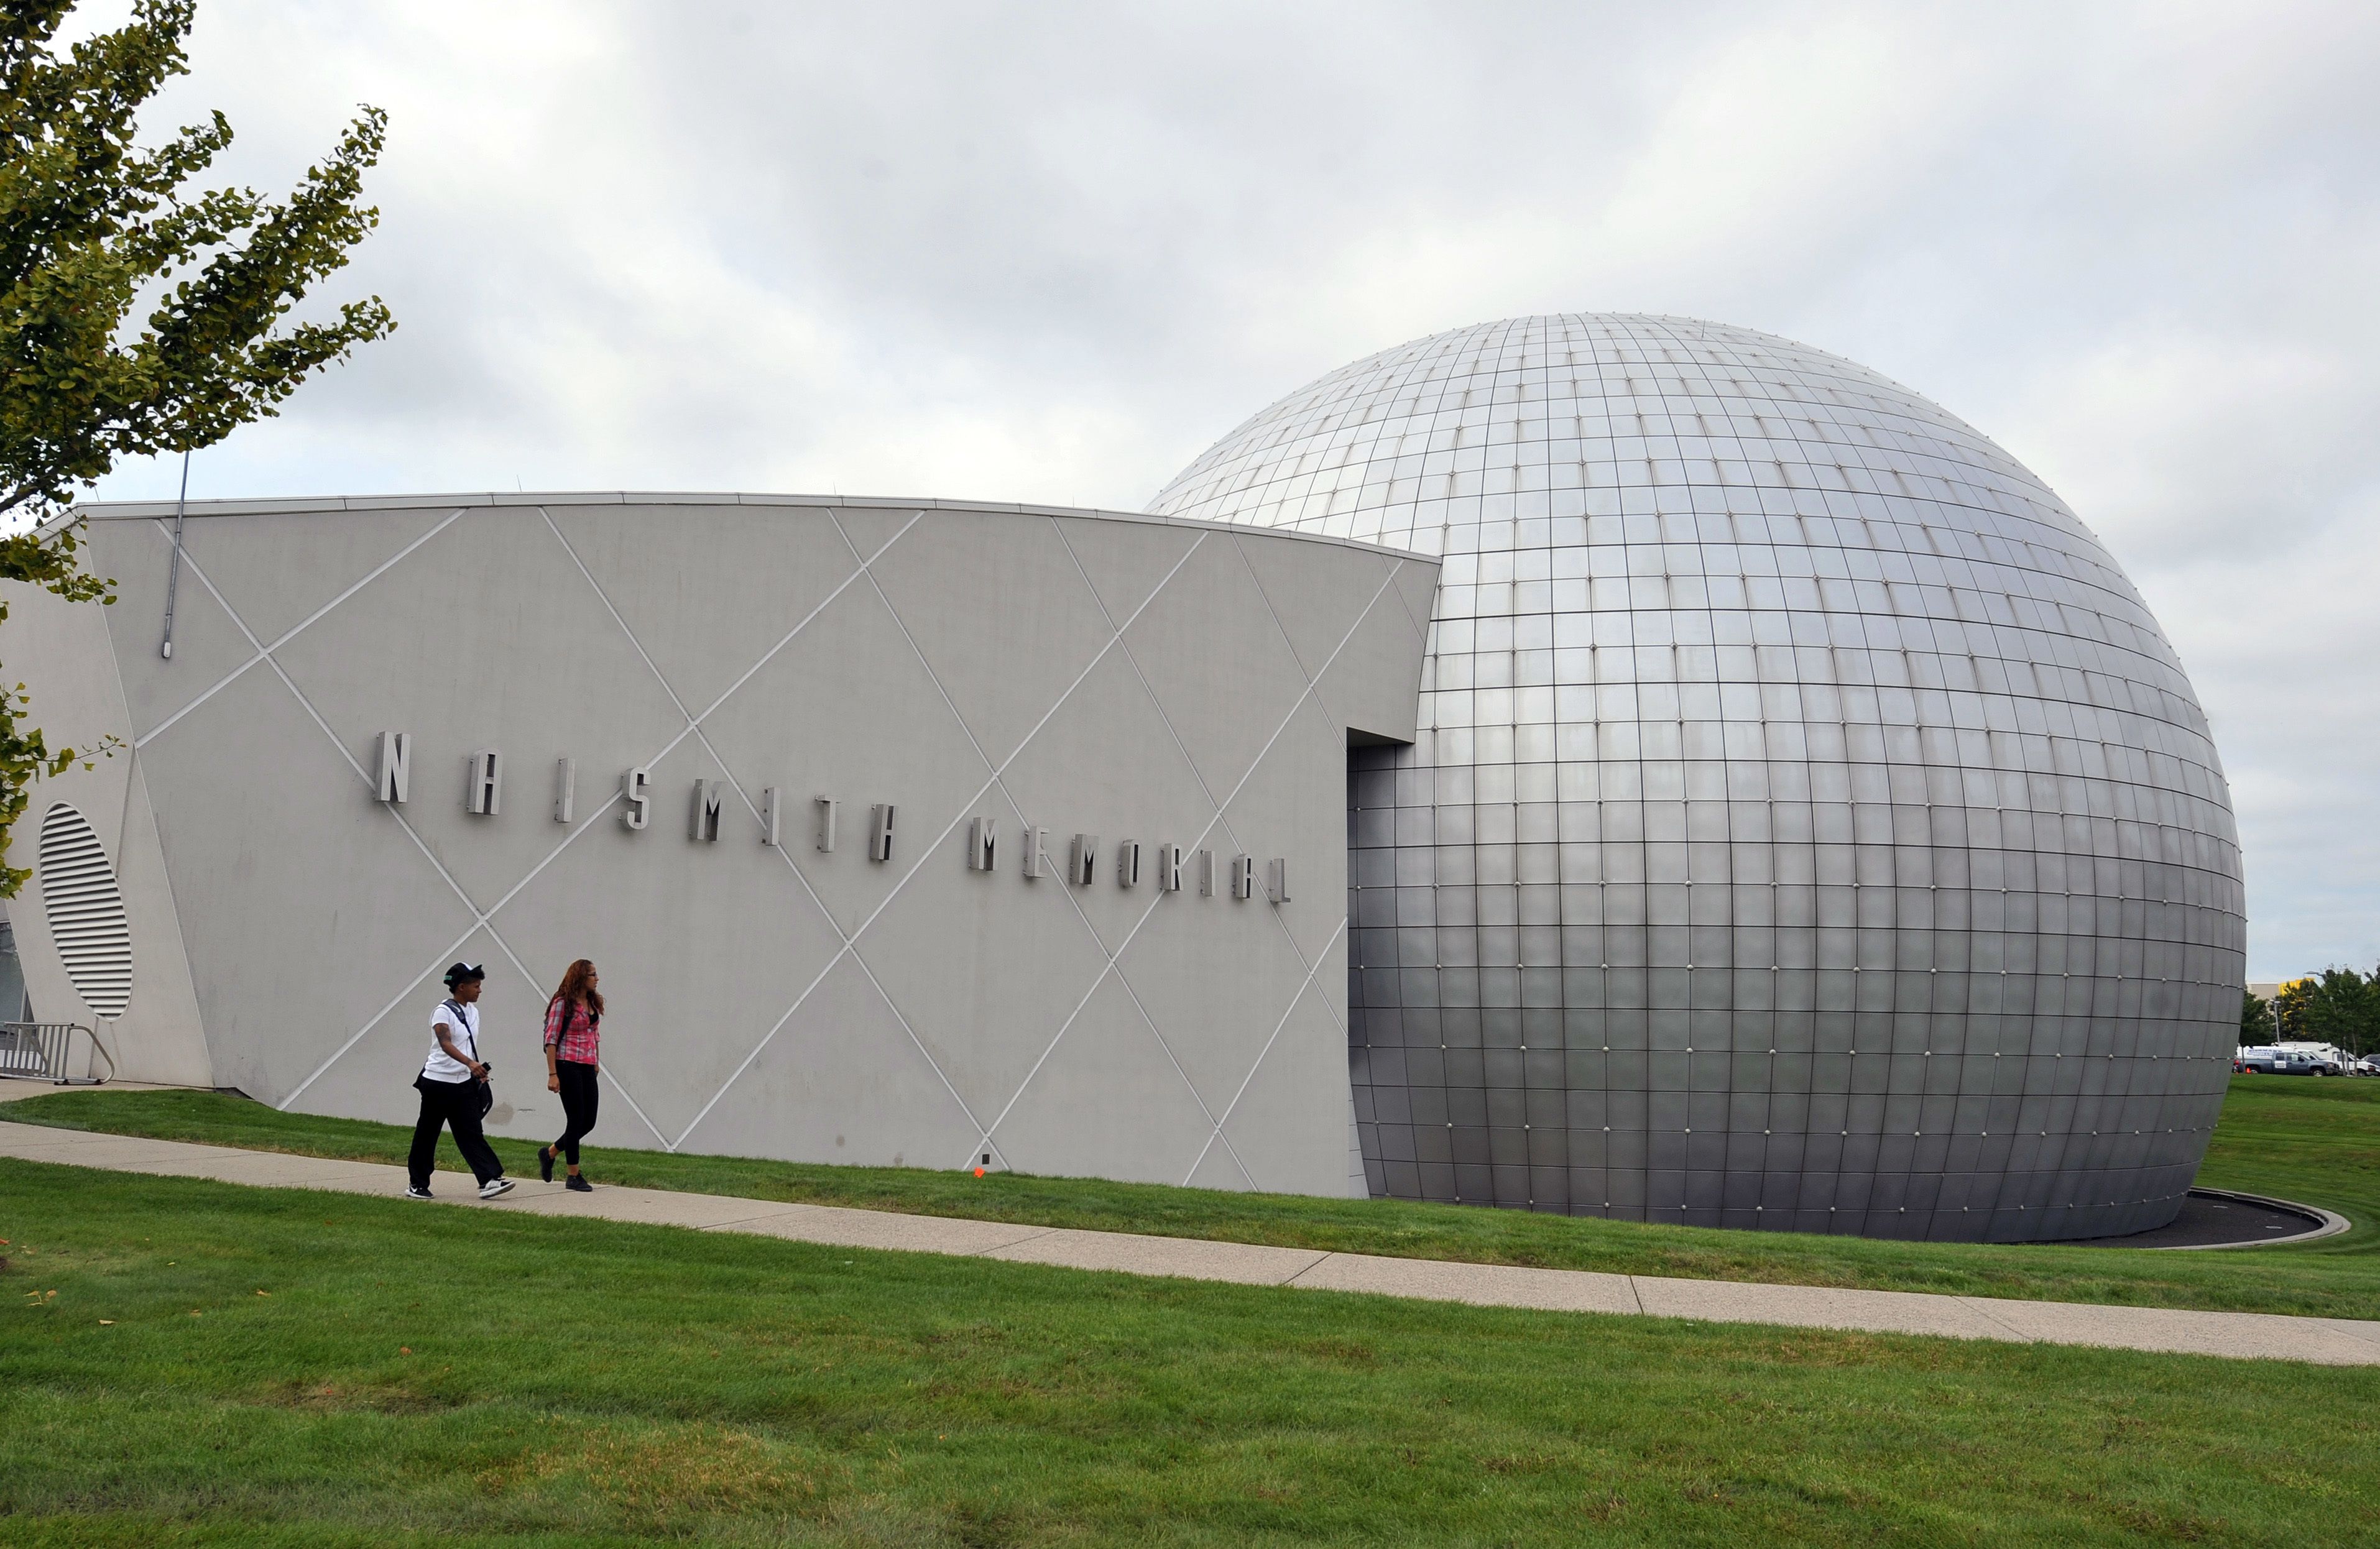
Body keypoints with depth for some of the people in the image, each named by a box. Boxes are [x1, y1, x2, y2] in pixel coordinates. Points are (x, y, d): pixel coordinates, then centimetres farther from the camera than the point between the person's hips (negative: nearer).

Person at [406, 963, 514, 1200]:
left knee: (471, 1132, -2)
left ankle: (489, 1180, -11)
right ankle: (418, 1185, 19)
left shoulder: (473, 1011, 9)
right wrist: (470, 1063, -42)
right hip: (438, 1081, -6)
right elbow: (445, 1044, -29)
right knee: (427, 1134, 6)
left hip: (464, 1083, 6)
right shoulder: (443, 1011, -13)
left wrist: (479, 1070, 12)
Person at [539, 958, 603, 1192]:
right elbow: (551, 1039, -11)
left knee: (589, 1121, 6)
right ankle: (574, 1177, 6)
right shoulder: (563, 1003, -8)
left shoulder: (593, 1002, 13)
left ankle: (549, 1153, 28)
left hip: (587, 1068, 7)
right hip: (568, 1066, -7)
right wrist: (552, 1074, -15)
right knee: (576, 1120, -3)